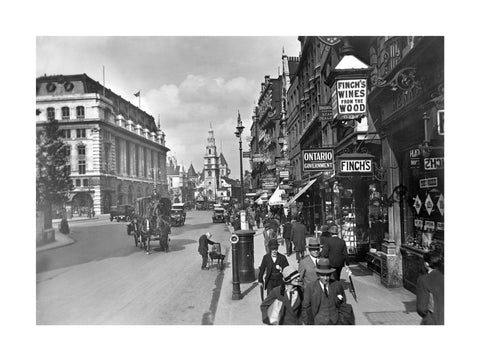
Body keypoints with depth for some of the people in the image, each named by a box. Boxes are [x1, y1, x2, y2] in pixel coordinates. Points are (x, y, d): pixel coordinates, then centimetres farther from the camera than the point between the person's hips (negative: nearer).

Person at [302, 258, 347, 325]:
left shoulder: (337, 285, -5)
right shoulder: (310, 287, -13)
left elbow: (343, 302, 12)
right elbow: (305, 309, -6)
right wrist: (309, 323, -5)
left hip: (335, 322, 2)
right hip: (318, 323, -2)